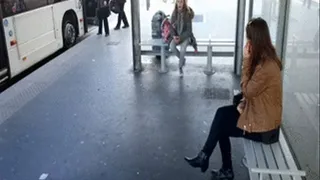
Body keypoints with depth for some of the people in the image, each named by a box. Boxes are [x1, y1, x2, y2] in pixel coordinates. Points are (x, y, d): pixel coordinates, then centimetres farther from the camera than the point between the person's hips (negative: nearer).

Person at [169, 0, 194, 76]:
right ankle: (182, 59, -2)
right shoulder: (174, 14, -6)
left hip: (186, 37, -3)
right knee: (172, 46, -29)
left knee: (182, 49, -34)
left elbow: (189, 30, -16)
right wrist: (174, 36, -22)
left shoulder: (188, 15, -17)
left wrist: (180, 38, -27)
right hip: (177, 36, 3)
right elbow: (172, 27, -3)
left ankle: (180, 67, -10)